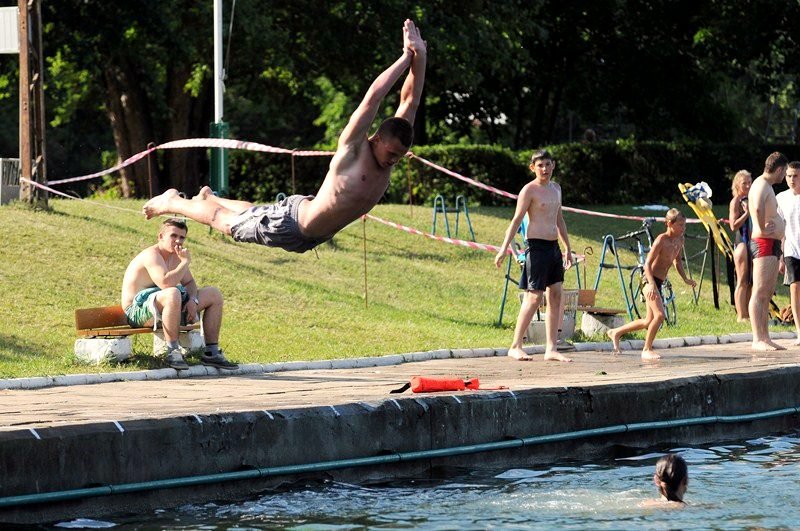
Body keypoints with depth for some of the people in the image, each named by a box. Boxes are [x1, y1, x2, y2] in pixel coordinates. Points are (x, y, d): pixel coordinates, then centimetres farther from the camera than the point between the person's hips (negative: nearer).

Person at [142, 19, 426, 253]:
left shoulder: (389, 157, -12)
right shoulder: (353, 148, -30)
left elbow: (410, 101, -14)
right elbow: (373, 96, -40)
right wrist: (406, 57, -40)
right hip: (291, 221, -7)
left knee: (253, 214, 33)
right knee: (227, 222, 13)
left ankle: (210, 198, 58)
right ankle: (172, 202, 34)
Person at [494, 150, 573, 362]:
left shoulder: (555, 188, 16)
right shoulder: (530, 190, -7)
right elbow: (516, 220, -13)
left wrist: (568, 248, 28)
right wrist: (504, 248, -20)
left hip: (554, 247, 8)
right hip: (537, 247, -8)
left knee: (556, 296, 4)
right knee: (534, 297, -10)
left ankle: (551, 349, 6)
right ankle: (515, 347, -4)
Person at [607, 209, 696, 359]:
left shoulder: (679, 240, 5)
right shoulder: (661, 240, -18)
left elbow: (677, 261, 22)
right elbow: (648, 264, -22)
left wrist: (685, 279, 11)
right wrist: (652, 284, -35)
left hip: (659, 282, 9)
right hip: (650, 281, -9)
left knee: (649, 321, 15)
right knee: (659, 315, -20)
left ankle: (616, 332, 32)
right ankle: (647, 350, -7)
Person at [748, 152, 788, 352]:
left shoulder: (766, 185, 19)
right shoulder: (762, 185, -13)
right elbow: (758, 208, -35)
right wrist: (762, 229, -21)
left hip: (772, 245, 11)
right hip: (764, 243, -11)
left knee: (767, 294, 11)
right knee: (760, 293, -12)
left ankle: (765, 338, 13)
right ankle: (757, 339, -16)